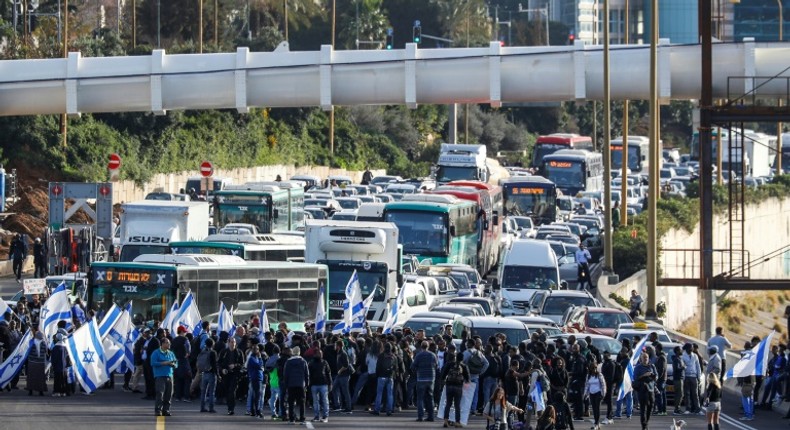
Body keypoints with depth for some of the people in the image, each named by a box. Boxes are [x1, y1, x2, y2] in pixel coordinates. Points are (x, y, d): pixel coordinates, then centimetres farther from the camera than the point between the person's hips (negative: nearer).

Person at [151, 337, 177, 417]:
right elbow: (153, 363, -10)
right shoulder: (156, 353, 0)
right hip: (160, 376, -5)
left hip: (169, 376, 5)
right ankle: (158, 410, -9)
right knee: (160, 393, -12)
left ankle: (166, 410, 9)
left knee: (169, 394, 2)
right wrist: (164, 363, -14)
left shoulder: (171, 353, 17)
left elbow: (176, 364, 17)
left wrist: (173, 364, -7)